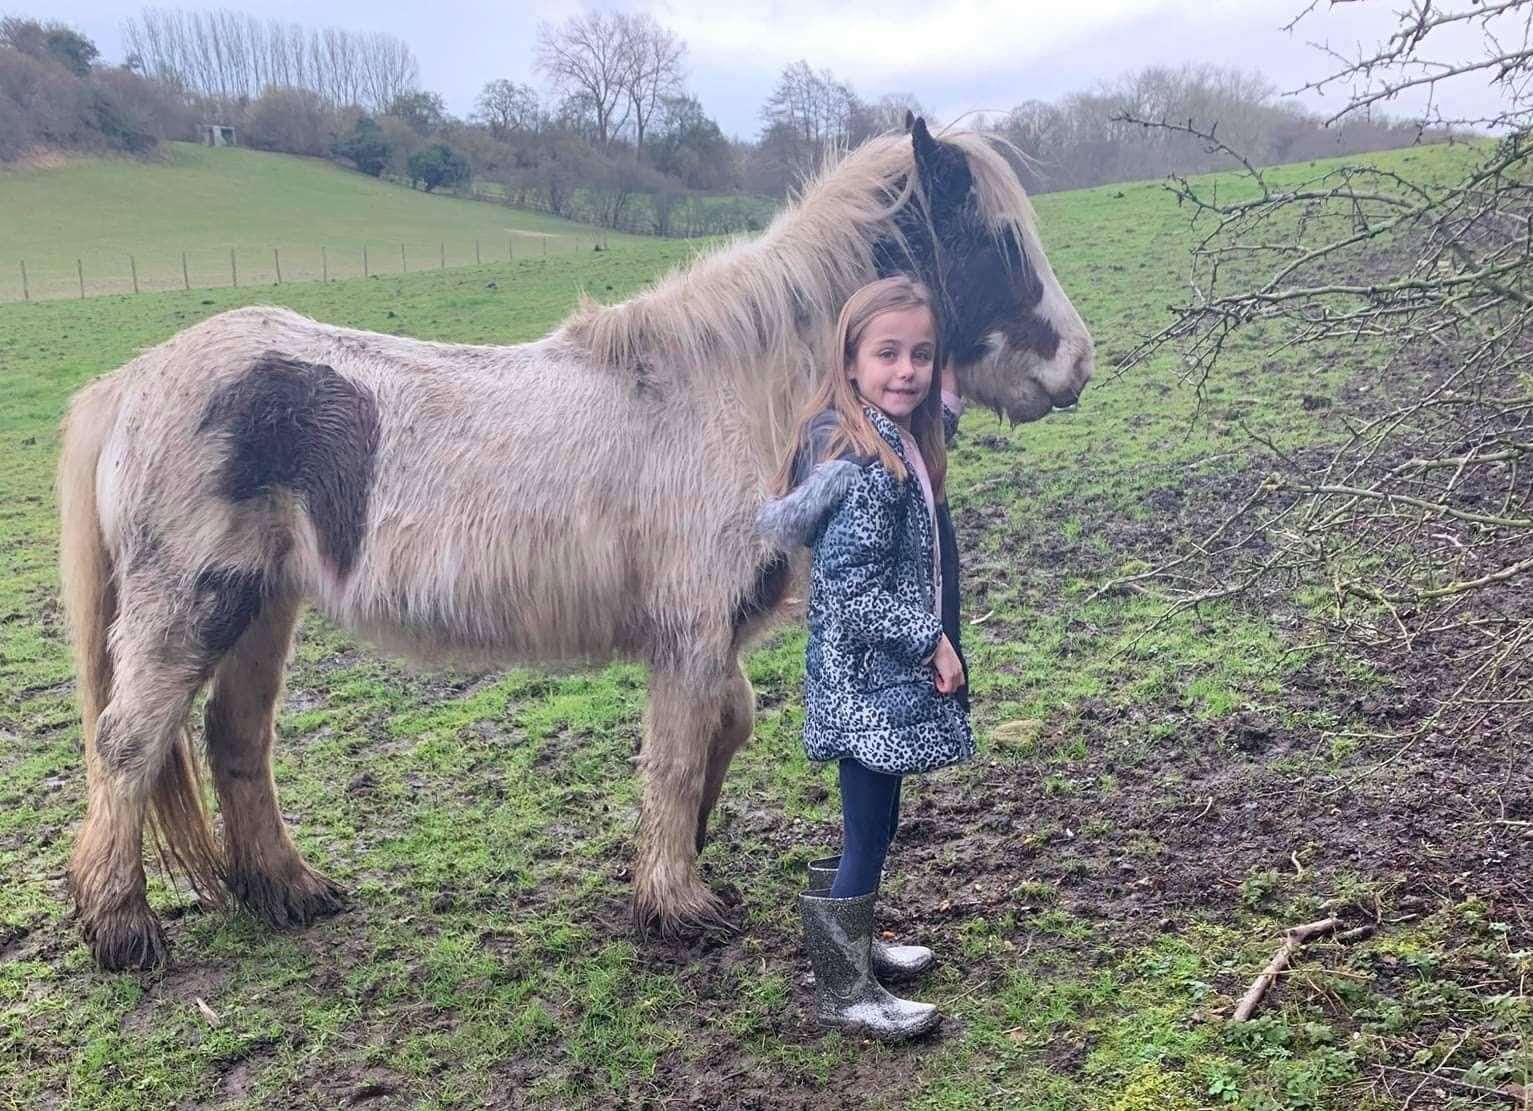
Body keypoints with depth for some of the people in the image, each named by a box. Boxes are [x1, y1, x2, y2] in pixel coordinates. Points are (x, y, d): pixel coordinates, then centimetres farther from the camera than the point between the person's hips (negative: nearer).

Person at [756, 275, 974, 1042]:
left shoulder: (903, 440, 6)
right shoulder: (861, 461, -24)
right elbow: (851, 586, -25)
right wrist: (931, 642, -17)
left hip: (887, 671, 10)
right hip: (869, 678, -10)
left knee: (872, 823, 22)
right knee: (868, 832, 3)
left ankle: (853, 944, 39)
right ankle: (843, 992, 17)